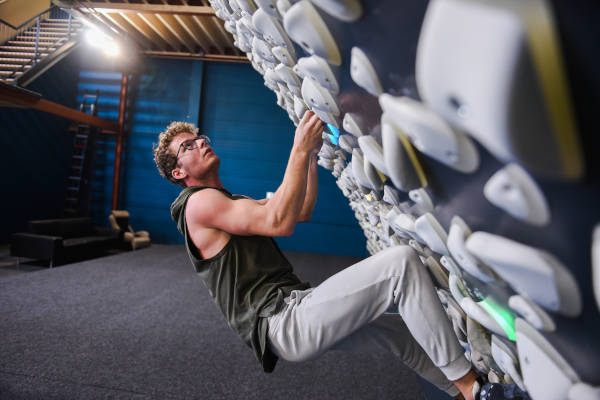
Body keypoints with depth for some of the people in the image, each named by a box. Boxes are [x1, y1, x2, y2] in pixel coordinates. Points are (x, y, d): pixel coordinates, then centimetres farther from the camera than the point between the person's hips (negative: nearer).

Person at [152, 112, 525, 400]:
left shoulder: (232, 201, 25)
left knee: (401, 329, 16)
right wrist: (300, 149, -15)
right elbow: (279, 222, -20)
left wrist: (311, 152, 16)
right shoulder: (198, 203, -6)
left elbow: (301, 211, 22)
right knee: (401, 262, -19)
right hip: (282, 320, -10)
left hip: (297, 315, 10)